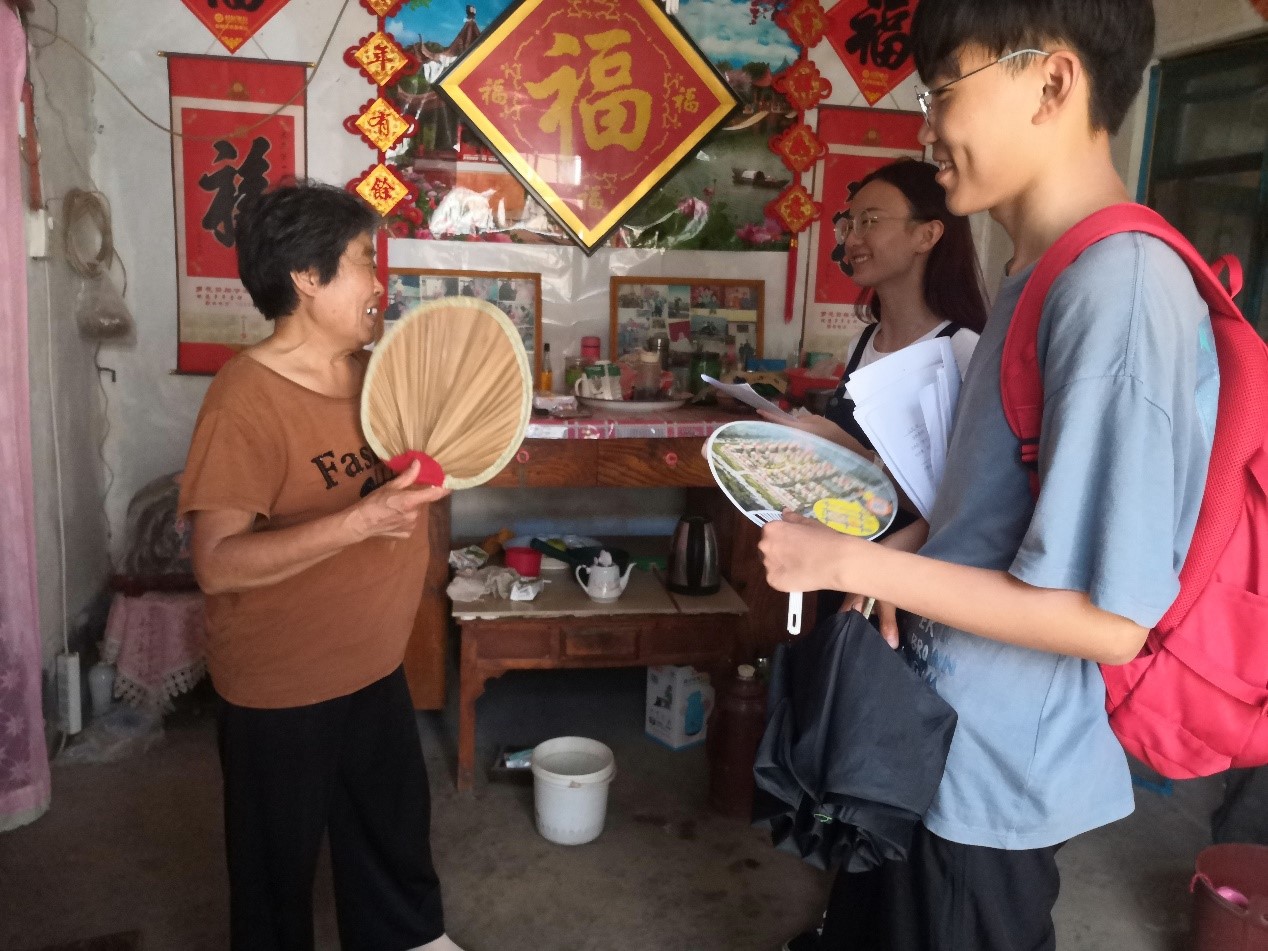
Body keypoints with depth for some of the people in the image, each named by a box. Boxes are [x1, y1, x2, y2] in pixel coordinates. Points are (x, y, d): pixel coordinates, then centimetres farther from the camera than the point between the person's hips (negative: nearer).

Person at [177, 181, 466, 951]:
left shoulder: (375, 372, -1)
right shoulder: (246, 400, -24)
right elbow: (217, 563, -29)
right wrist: (359, 522, -38)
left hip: (376, 665, 8)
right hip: (280, 688, -7)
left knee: (395, 825, 26)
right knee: (280, 856, 17)